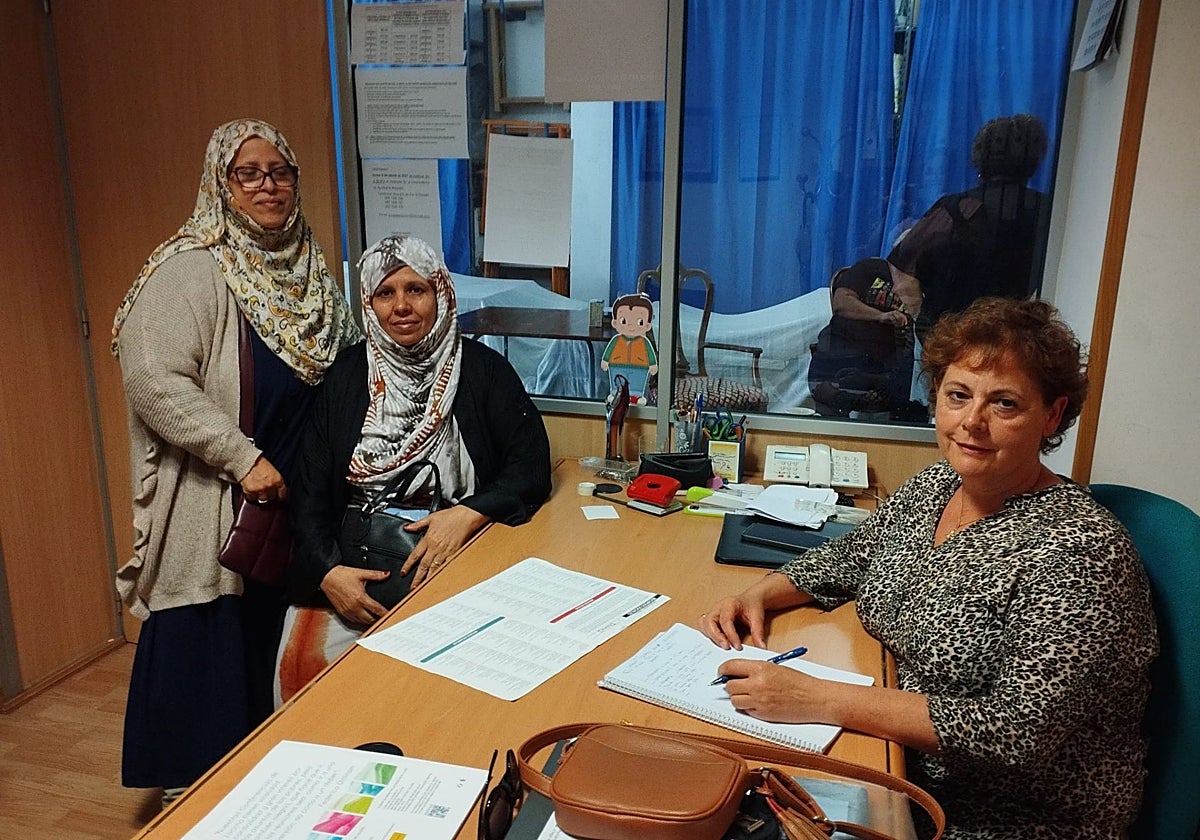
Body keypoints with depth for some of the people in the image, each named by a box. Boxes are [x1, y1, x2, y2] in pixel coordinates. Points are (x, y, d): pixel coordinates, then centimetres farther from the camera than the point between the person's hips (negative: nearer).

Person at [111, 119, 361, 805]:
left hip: (297, 497, 7)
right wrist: (242, 458, -23)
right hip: (214, 508, -6)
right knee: (213, 648, 4)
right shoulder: (190, 270, -13)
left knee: (281, 645, 17)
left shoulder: (311, 267, 8)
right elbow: (155, 381, -21)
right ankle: (190, 794, 25)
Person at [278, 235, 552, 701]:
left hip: (456, 557, -2)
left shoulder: (482, 369, 1)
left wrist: (467, 514, -20)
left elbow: (531, 467, -4)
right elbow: (310, 491, 4)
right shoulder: (345, 377, 7)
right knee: (307, 658, -19)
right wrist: (327, 571, -12)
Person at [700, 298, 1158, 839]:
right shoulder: (933, 485, -2)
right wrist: (760, 594, -5)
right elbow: (850, 556, 14)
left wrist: (817, 699, -31)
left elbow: (1019, 730, -28)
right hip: (901, 765, 6)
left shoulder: (1081, 549, -24)